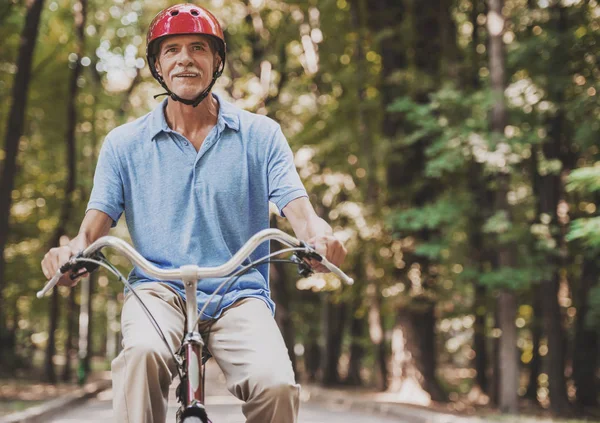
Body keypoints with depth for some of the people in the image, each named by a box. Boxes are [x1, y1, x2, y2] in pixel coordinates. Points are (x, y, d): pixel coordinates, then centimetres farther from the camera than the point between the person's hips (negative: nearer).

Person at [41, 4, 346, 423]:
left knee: (277, 385, -28)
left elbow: (295, 204, -2)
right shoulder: (124, 143, 11)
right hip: (159, 290, 0)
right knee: (144, 352, -36)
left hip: (238, 296, 0)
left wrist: (319, 235, -26)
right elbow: (99, 216, 4)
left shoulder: (260, 134, 9)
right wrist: (74, 248, -21)